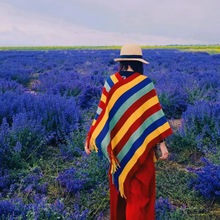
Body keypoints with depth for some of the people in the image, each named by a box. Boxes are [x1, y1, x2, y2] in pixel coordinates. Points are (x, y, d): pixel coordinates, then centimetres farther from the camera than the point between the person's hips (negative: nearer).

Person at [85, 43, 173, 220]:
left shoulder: (111, 82, -4)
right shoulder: (145, 83, -12)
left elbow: (102, 113, -2)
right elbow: (155, 113, -13)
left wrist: (90, 139, 5)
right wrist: (162, 143, -9)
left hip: (117, 143, 4)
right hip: (140, 143, -3)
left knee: (119, 181, 21)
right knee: (140, 186, 9)